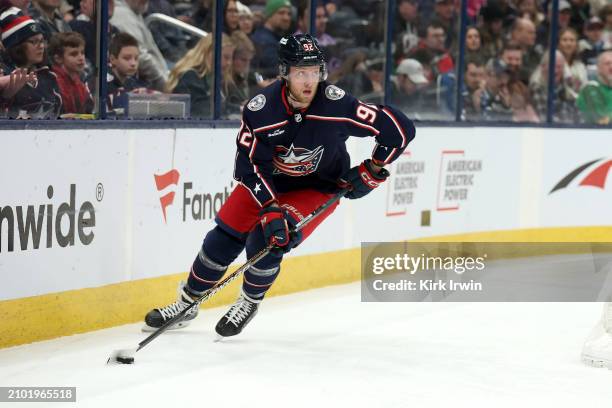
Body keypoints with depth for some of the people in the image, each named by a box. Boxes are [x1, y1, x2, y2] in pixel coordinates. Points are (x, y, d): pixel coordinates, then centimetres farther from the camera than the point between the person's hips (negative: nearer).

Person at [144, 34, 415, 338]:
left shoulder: (336, 104, -30)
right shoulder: (261, 109, -26)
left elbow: (400, 128, -24)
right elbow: (249, 167, -23)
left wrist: (371, 171, -19)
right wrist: (272, 210, -32)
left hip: (318, 187, -2)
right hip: (267, 178, 2)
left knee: (264, 242, -19)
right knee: (225, 236, -2)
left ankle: (249, 303, 10)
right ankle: (187, 304, 20)